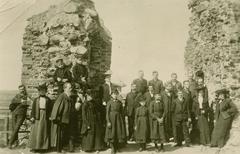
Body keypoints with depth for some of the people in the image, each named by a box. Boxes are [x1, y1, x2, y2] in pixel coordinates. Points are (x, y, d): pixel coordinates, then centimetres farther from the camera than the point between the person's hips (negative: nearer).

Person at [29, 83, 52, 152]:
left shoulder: (48, 100, 8)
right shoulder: (36, 99, 9)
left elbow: (50, 109, 6)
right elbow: (33, 108, 5)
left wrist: (50, 116, -3)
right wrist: (32, 116, -4)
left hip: (45, 116, 0)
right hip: (38, 116, 0)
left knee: (44, 132, 2)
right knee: (36, 132, -1)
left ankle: (44, 146, 9)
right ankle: (35, 146, 6)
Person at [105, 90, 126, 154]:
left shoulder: (119, 102, 7)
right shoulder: (109, 102, -3)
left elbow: (122, 112, 9)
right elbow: (107, 112, -6)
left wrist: (122, 121, 5)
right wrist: (108, 121, -13)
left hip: (118, 118, 3)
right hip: (112, 118, -3)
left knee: (119, 133, 5)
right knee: (112, 133, -2)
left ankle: (117, 147, 23)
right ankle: (112, 148, 10)